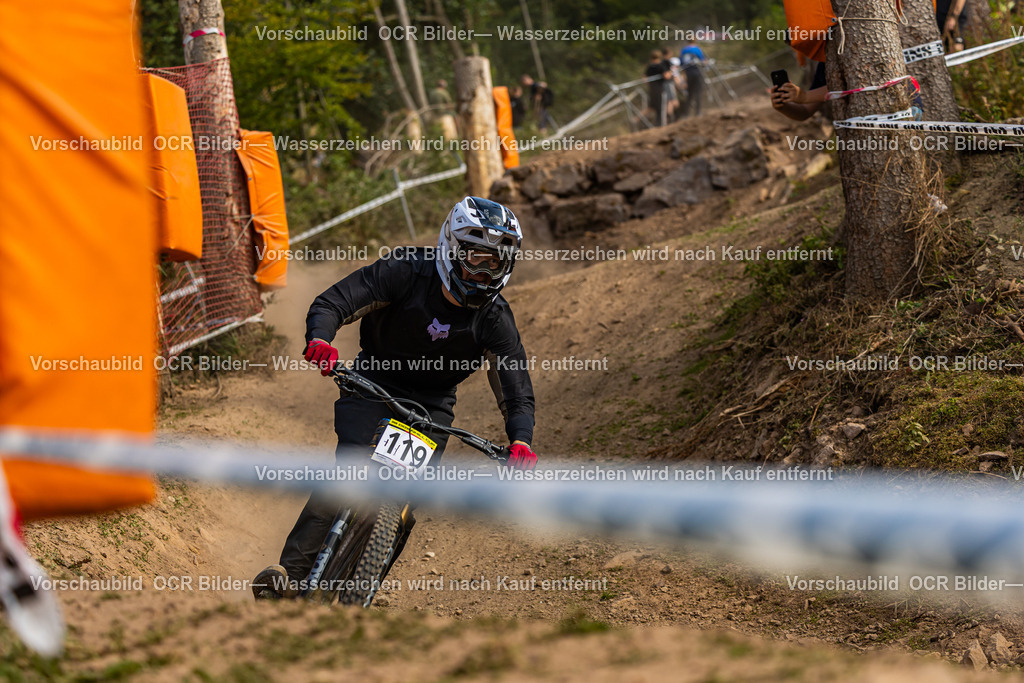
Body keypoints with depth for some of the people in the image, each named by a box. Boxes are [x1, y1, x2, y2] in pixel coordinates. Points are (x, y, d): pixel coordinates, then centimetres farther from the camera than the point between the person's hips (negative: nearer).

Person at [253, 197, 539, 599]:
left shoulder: (495, 320, -12)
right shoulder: (408, 271, -17)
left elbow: (517, 394, -13)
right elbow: (332, 303, -20)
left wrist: (520, 442, -33)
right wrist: (319, 339, -43)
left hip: (431, 405, 2)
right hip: (374, 384, -2)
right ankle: (290, 574, -28)